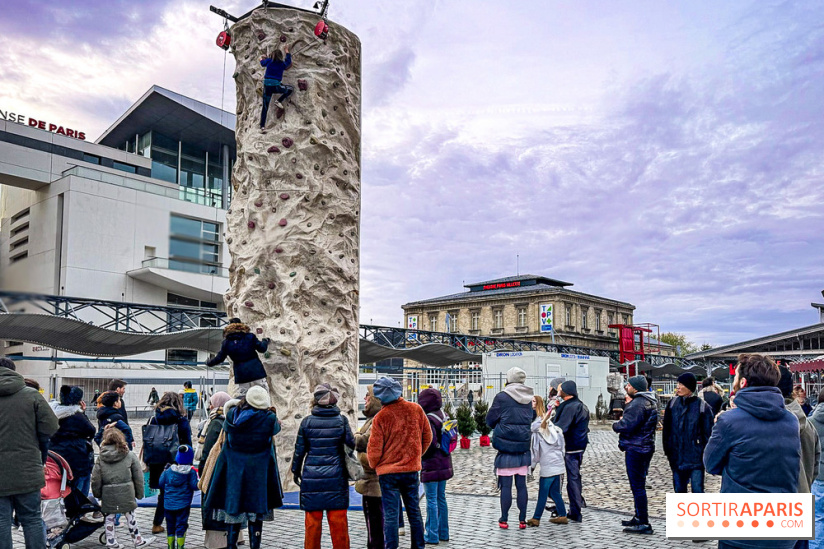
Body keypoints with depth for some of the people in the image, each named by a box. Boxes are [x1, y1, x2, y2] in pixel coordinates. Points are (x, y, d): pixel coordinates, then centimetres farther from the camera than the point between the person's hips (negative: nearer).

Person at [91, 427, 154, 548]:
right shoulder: (130, 455, -2)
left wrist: (98, 495, 15)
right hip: (126, 493, -1)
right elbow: (138, 476, 0)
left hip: (108, 494, 1)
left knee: (109, 517, 14)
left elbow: (95, 479, 2)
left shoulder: (101, 458, 2)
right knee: (130, 517, 9)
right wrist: (139, 493, 10)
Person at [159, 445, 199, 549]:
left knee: (170, 526, 15)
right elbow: (194, 486, -13)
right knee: (181, 525, 4)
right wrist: (197, 480, 6)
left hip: (168, 504, 3)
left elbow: (161, 483, 4)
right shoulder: (191, 472, -10)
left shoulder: (169, 470, -1)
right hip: (183, 504, -3)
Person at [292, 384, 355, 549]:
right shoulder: (341, 420, -4)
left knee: (312, 520, 10)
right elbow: (351, 444, -4)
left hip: (312, 477, 0)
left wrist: (296, 470, 15)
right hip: (336, 477, 0)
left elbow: (299, 449, 2)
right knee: (338, 520, 9)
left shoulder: (307, 421, -3)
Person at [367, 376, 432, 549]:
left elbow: (374, 449, -9)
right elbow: (427, 437, 7)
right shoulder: (416, 409, -3)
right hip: (412, 469, 4)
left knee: (390, 515, 3)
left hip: (388, 472, -4)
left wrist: (373, 465, 11)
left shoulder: (380, 417, -15)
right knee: (414, 512, 16)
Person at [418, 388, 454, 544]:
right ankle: (443, 533, 25)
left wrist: (421, 455, -7)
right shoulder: (443, 416, 7)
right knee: (441, 498, 16)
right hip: (444, 464, 9)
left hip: (431, 466, -8)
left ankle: (432, 535, 8)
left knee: (431, 500, 1)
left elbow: (431, 444, -23)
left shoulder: (428, 420, -19)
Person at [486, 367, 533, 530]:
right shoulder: (529, 399, 6)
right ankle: (522, 520, 15)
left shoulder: (501, 397, -9)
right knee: (521, 485, 10)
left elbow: (490, 420, 0)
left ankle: (504, 520, 10)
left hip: (505, 448, -4)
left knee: (505, 486, 3)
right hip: (523, 448, 4)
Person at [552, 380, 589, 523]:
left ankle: (575, 513, 2)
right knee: (575, 477, 17)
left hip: (570, 449, -10)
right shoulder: (582, 406, 14)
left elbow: (561, 427, -25)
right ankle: (575, 511, 27)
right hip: (579, 446, 10)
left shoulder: (570, 407, -18)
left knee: (572, 479, -3)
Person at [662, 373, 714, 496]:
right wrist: (668, 450, 7)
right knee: (679, 491, 14)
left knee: (697, 491, 0)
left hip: (695, 458, -4)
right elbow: (667, 429, 10)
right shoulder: (673, 404, 4)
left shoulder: (702, 406, -8)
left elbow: (708, 433, -6)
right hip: (677, 458, 4)